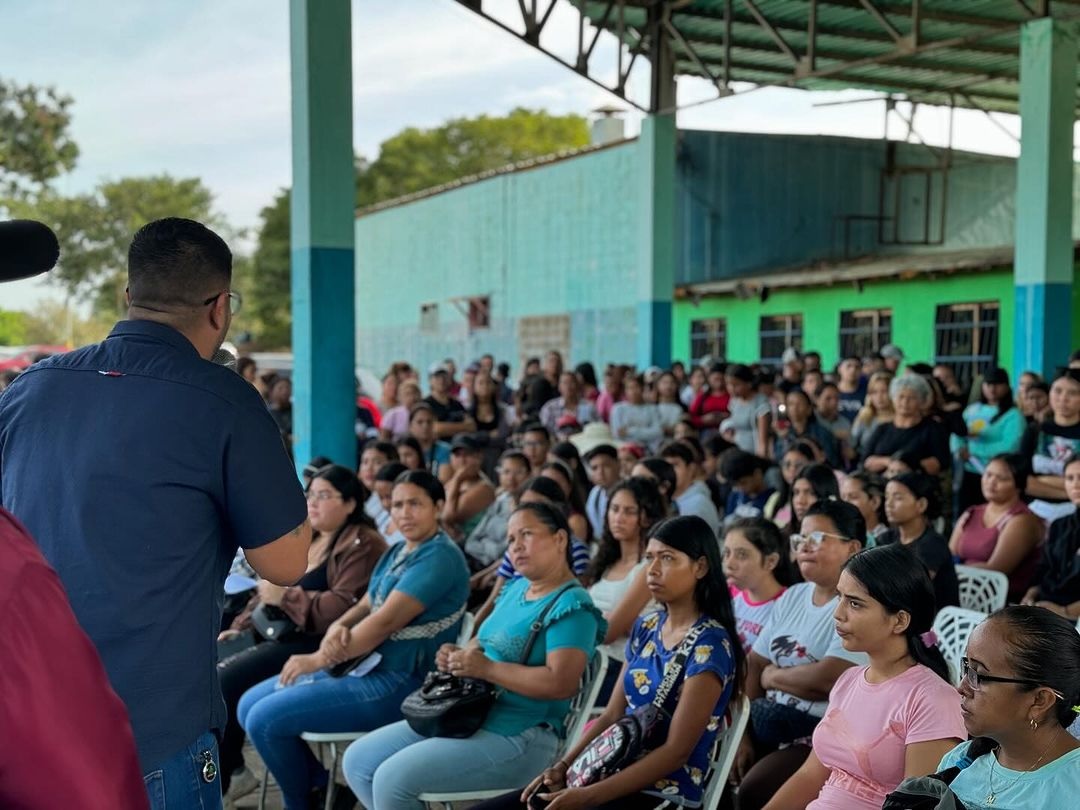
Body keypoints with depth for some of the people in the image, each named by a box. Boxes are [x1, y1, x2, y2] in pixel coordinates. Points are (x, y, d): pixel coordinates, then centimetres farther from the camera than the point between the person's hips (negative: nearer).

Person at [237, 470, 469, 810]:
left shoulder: (440, 558, -16)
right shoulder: (397, 552, 15)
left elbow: (386, 621, -22)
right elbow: (365, 607, 13)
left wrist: (319, 659, -17)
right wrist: (338, 627, -11)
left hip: (398, 682, -10)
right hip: (363, 665, 10)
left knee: (265, 719, -15)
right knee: (250, 705, 6)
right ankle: (321, 783, 14)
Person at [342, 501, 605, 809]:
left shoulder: (572, 606, -14)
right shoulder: (517, 588, 14)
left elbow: (561, 683, -25)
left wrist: (486, 668, -21)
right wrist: (458, 654, 1)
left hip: (519, 738, -10)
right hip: (468, 716, 10)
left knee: (392, 779, -22)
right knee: (357, 761, 5)